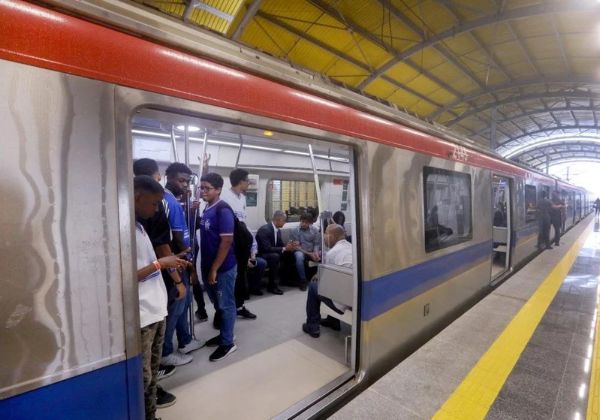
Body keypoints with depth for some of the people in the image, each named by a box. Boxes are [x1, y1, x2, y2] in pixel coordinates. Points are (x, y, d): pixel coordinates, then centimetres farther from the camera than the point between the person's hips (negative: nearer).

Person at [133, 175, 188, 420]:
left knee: (152, 372, 21)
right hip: (141, 315, -9)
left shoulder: (139, 225, 10)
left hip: (156, 310, 9)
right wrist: (160, 263, -16)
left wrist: (169, 264, 8)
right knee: (142, 377, 6)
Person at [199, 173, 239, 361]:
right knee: (218, 304, 19)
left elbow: (227, 241, -21)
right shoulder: (207, 209, 9)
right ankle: (223, 335, 35)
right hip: (208, 266, 8)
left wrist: (214, 269, -19)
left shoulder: (223, 210, -17)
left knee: (226, 305, 5)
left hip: (223, 267, -8)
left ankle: (227, 343, 19)